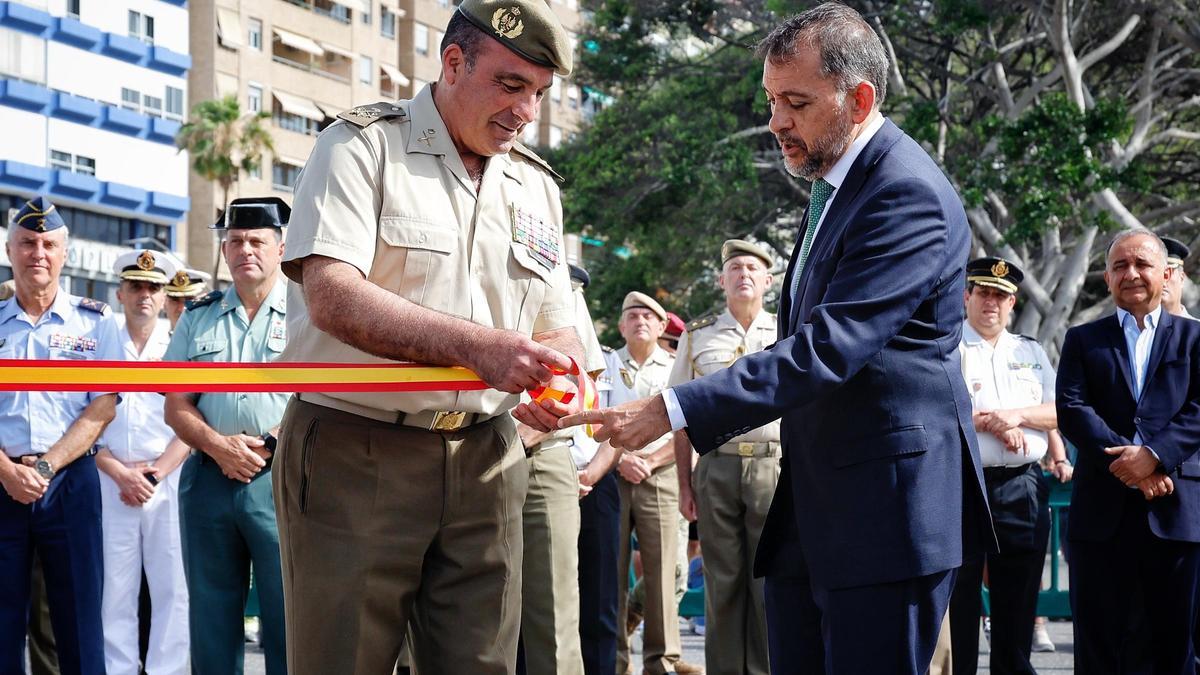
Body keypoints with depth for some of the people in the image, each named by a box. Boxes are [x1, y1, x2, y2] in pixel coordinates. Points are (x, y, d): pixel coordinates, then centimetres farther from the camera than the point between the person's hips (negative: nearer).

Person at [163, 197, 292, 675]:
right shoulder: (198, 319, 15)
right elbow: (176, 407, 11)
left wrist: (264, 447, -13)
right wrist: (219, 446, -7)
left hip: (280, 479, -4)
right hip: (209, 478, 4)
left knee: (287, 615, -6)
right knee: (210, 621, 8)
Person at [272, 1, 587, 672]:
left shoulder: (536, 185, 14)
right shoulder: (363, 146, -5)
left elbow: (557, 326, 18)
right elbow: (331, 296, -19)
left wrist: (562, 378, -7)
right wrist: (476, 345, -29)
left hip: (485, 463, 5)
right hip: (356, 457, -5)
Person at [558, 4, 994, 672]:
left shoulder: (908, 193, -16)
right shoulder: (835, 185, 16)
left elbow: (828, 347, -25)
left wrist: (671, 411, -27)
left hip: (885, 509, -10)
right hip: (810, 509, 10)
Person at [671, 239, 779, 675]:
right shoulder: (697, 337, 11)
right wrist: (684, 485, 4)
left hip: (774, 465, -1)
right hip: (716, 467, 1)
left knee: (771, 582, -1)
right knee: (722, 581, 4)